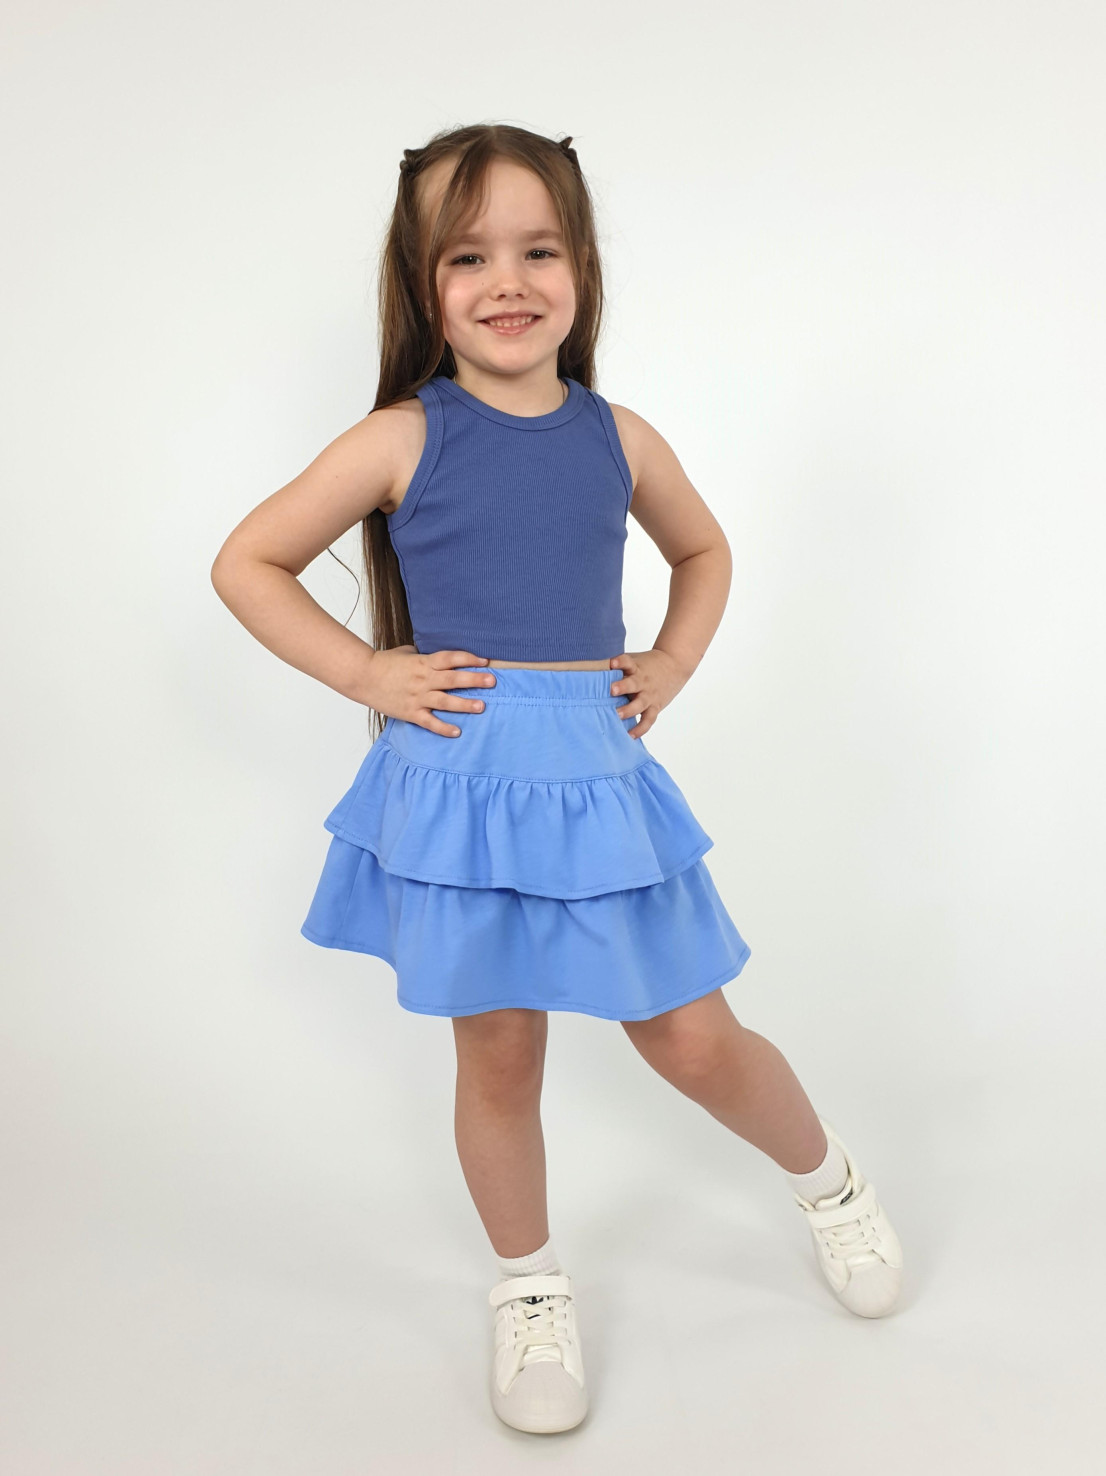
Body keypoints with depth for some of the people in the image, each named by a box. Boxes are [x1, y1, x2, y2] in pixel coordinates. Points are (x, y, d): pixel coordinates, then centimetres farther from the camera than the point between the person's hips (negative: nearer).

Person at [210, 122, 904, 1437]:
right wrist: (366, 672, -6)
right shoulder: (402, 440, -4)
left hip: (598, 775, 2)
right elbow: (246, 562, 1)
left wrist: (673, 663, 8)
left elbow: (704, 551, 23)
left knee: (693, 1041, 10)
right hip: (458, 779, -1)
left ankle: (828, 1178, 41)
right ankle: (528, 1288, 36)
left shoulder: (618, 438, 4)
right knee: (498, 1054, 10)